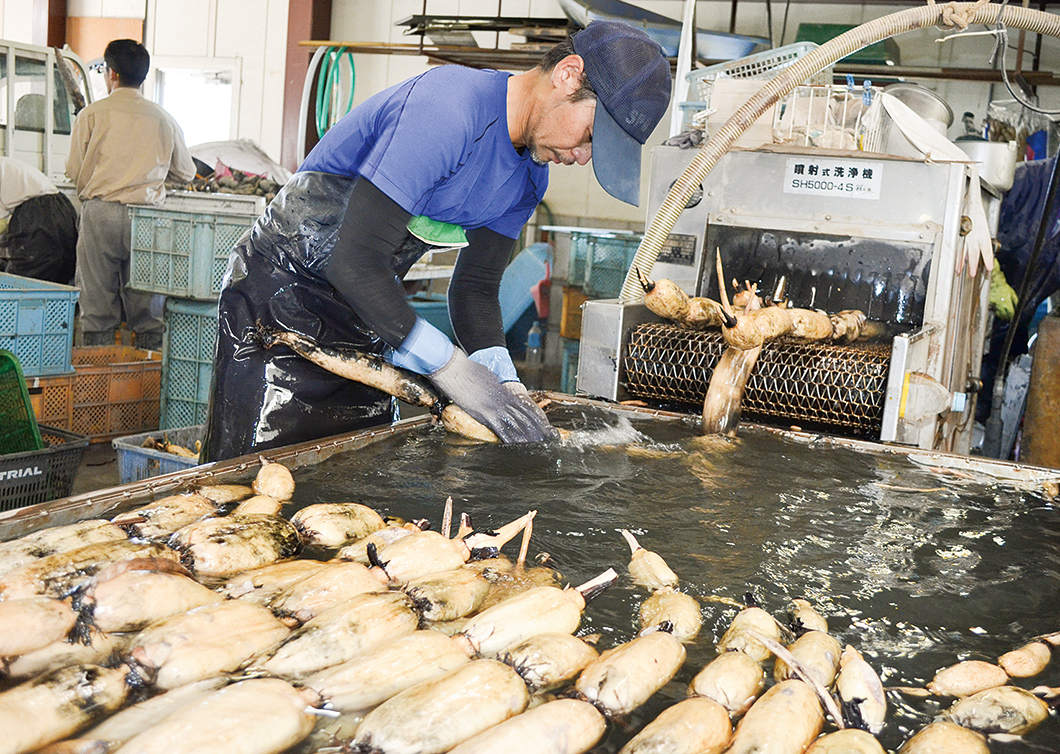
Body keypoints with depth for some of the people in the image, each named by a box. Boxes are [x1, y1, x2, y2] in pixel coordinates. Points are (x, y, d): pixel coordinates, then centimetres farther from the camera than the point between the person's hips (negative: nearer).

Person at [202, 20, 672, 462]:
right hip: (279, 291, -8)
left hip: (364, 307, 8)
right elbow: (355, 260, -31)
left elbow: (475, 287, 4)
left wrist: (504, 383, -14)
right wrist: (451, 369, -29)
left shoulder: (529, 178, 1)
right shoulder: (449, 107, -28)